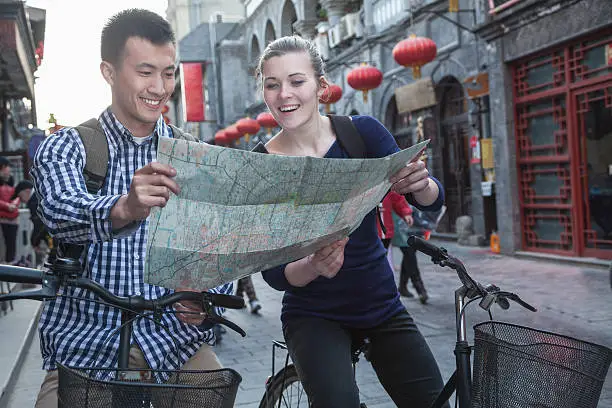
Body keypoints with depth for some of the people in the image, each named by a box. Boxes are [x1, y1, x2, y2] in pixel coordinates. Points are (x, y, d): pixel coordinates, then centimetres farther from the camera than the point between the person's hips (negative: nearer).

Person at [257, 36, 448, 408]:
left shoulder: (362, 132, -8)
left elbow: (433, 200, -12)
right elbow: (274, 273, -14)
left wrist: (420, 182, -35)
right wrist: (315, 266, -35)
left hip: (382, 307, 3)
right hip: (315, 316, -2)